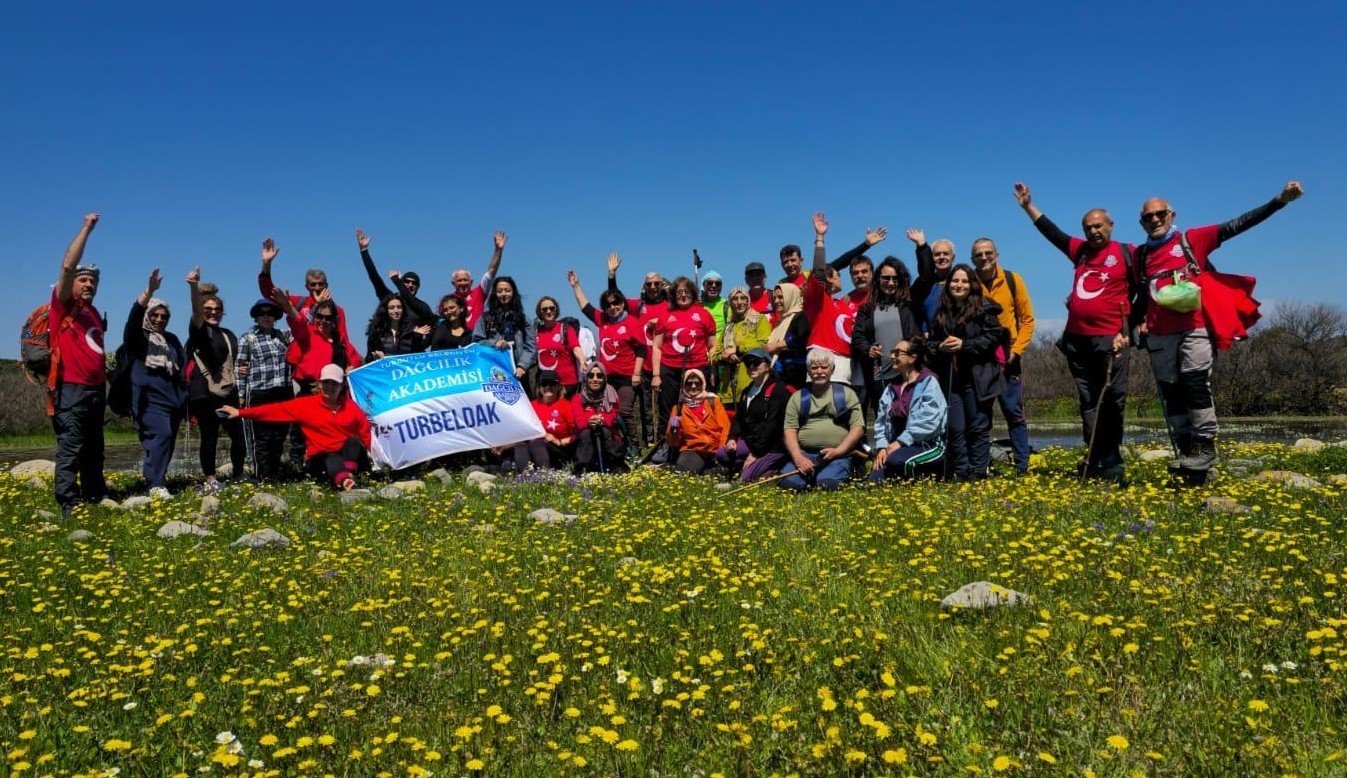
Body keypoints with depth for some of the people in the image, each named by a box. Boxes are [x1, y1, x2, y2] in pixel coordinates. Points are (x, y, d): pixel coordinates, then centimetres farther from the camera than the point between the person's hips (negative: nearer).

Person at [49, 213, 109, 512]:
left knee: (94, 450, 14)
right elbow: (68, 265, -14)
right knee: (71, 449, -9)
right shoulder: (63, 305, -1)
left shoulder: (93, 313, 20)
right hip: (71, 390, -8)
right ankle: (69, 505, -8)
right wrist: (86, 229, -12)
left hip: (95, 391, 8)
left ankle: (95, 497, 22)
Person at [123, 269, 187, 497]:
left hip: (173, 398, 6)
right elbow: (135, 314, -14)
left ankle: (150, 473, 22)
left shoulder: (172, 340, 21)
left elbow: (184, 365, 25)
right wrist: (149, 290, -26)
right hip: (149, 398, -6)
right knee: (162, 435, -22)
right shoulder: (137, 336, 5)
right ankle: (156, 484, -22)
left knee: (166, 440, 7)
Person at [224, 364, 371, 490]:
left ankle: (348, 476, -53)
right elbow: (276, 409, 2)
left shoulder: (351, 406, 7)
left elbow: (367, 435, 4)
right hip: (322, 458, -2)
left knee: (354, 442, -28)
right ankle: (344, 479, -69)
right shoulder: (306, 404, 5)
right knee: (332, 461, -35)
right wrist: (240, 412, -3)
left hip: (350, 457, 2)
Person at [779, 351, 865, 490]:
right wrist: (798, 458, -12)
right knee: (788, 482, -28)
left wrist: (838, 451, -10)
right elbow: (789, 431, 6)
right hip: (804, 454, 1)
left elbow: (858, 427, 5)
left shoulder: (846, 394, 13)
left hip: (838, 456, -1)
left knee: (826, 483, -32)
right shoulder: (798, 397, 16)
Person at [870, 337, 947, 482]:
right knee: (875, 478, -21)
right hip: (896, 445, 6)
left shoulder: (929, 383, -3)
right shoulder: (892, 385, 17)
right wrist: (881, 447, -5)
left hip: (927, 445, -6)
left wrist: (900, 442, -18)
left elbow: (928, 423, -15)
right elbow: (881, 420, 11)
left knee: (896, 461, -37)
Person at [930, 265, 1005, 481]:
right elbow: (932, 342, 18)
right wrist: (941, 347, -4)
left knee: (978, 426, 0)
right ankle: (961, 473, 10)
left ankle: (978, 472, 6)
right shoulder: (941, 312, 14)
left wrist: (964, 345, -15)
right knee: (955, 428, 2)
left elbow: (993, 337, -8)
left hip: (977, 378, -4)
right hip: (950, 379, 4)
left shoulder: (984, 308, 0)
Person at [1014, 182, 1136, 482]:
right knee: (1088, 404, 7)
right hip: (1076, 339, 6)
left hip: (1109, 340, -6)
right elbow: (1052, 232, 25)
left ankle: (1110, 467, -1)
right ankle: (1095, 461, 12)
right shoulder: (1081, 251, 16)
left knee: (1111, 403, -5)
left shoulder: (1127, 253, 1)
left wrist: (1131, 328, -6)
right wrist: (1028, 205, 24)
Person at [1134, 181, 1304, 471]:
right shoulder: (1140, 255, 15)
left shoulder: (1192, 239, 6)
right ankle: (1186, 451, 10)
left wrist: (1280, 200, -7)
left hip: (1195, 328, -3)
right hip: (1159, 335, 4)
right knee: (1171, 392, 3)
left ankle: (1205, 447, -8)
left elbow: (1236, 226, 0)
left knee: (1195, 384, -13)